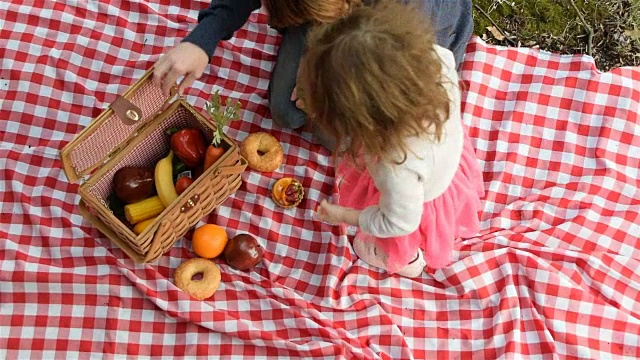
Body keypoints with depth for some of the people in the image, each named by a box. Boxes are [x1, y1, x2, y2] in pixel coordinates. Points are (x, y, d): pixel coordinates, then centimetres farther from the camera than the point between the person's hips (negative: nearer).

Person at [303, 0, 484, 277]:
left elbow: (400, 222, -29)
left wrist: (343, 216, -15)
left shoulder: (398, 168, -51)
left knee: (397, 246, 32)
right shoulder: (436, 62, -38)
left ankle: (409, 263, 67)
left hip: (421, 206, -5)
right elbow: (447, 54, -10)